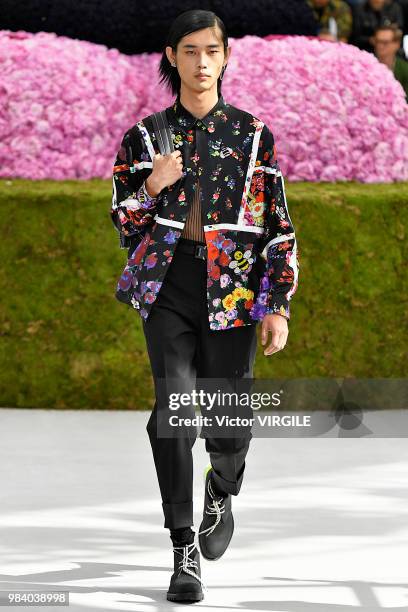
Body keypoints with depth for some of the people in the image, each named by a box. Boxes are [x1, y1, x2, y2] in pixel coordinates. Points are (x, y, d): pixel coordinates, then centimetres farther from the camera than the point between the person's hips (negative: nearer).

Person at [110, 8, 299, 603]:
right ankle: (184, 553, -6)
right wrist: (151, 186, -10)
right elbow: (126, 224, 11)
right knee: (174, 412, -12)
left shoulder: (253, 134, 5)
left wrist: (278, 305, -1)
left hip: (234, 288, 0)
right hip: (169, 286, 0)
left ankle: (222, 495, 34)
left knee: (229, 421, -2)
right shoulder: (146, 136, 7)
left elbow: (280, 227, 5)